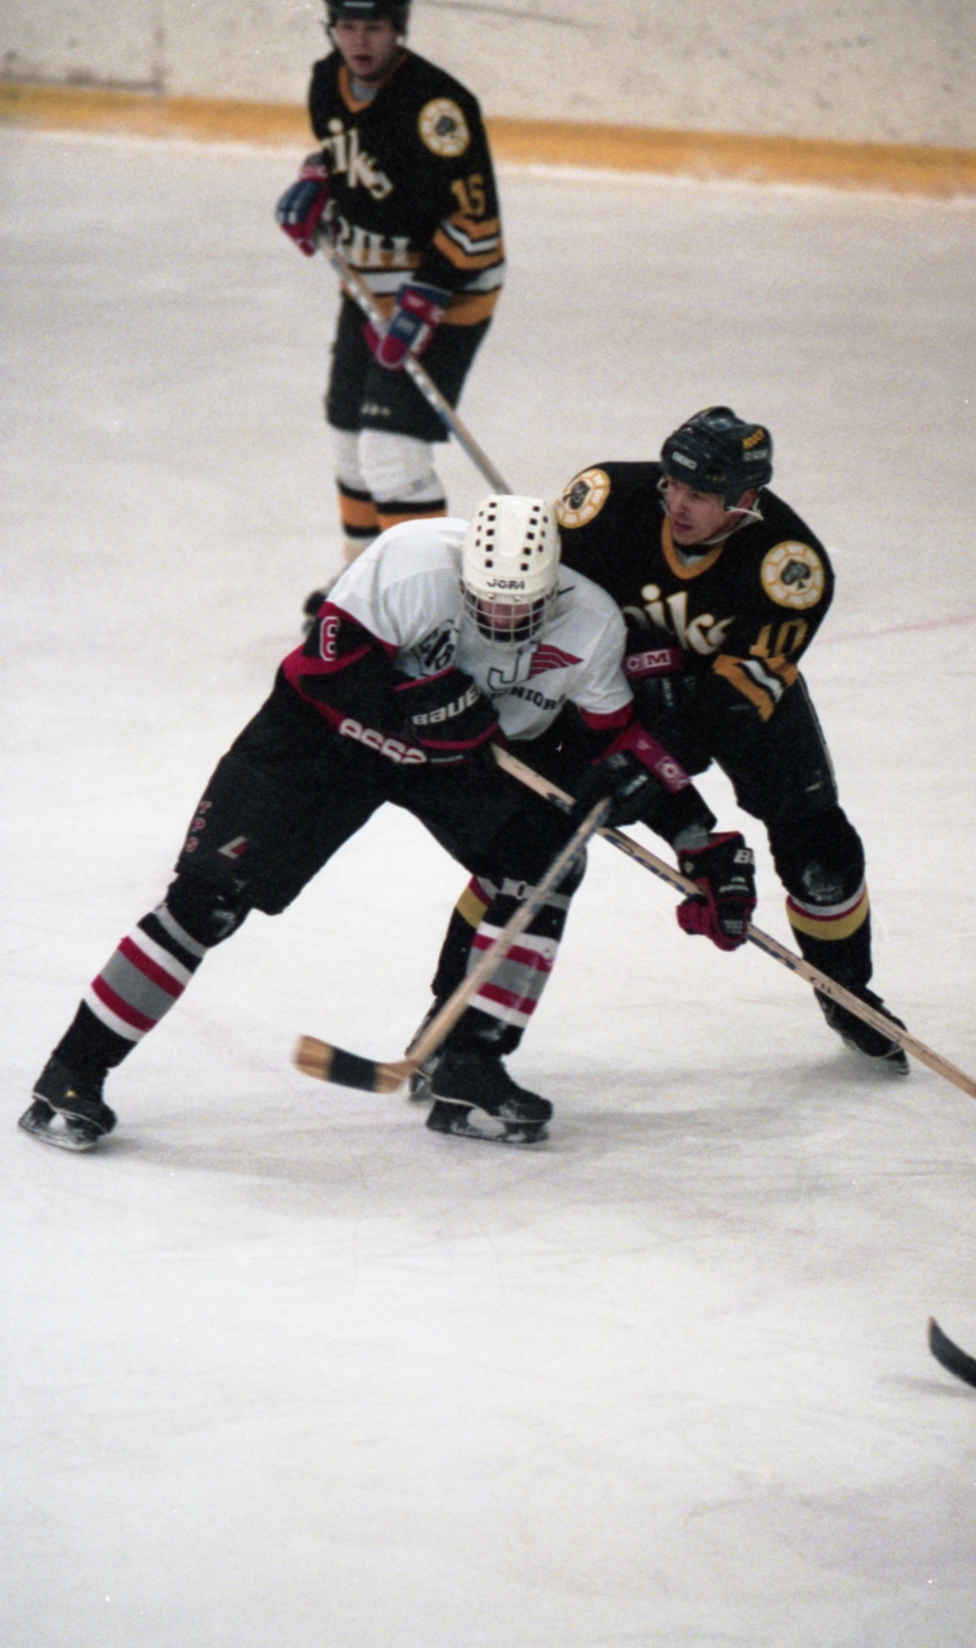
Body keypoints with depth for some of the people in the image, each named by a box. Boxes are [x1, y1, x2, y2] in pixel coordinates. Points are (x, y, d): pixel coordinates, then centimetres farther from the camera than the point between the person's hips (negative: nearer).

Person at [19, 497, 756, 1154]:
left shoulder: (591, 625, -17)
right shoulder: (413, 562, -32)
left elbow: (617, 732, -3)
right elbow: (331, 659, -28)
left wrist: (703, 834, -7)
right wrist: (430, 702, -35)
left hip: (465, 753, 4)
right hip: (330, 723, -4)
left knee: (545, 858, -16)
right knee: (214, 890, -14)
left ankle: (467, 1073, -7)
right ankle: (75, 1071, -5)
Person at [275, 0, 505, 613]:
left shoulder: (433, 104, -27)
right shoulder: (328, 83, 0)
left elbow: (472, 220, -28)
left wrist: (423, 304, -30)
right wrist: (316, 185, 1)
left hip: (445, 291, -9)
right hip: (369, 286, 9)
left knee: (392, 450, -16)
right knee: (353, 440, 18)